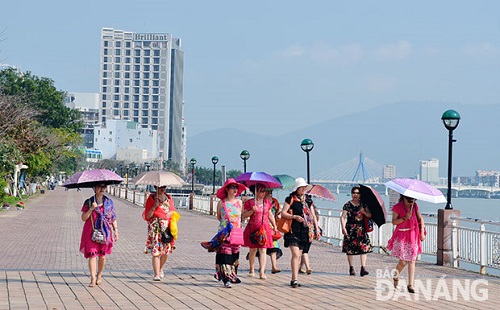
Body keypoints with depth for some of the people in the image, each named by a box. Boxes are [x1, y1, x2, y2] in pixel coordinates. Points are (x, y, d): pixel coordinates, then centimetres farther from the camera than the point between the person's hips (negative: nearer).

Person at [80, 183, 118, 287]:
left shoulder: (109, 202, 9)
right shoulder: (89, 202, 2)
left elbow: (113, 218, 12)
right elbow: (83, 218, 0)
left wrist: (116, 230, 5)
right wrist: (91, 209, -14)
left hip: (105, 232, 2)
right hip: (92, 232, -2)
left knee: (102, 255, 5)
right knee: (92, 255, -9)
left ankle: (99, 275, 24)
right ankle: (93, 279, -9)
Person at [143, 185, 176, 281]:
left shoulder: (169, 198, 11)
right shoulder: (151, 198, -1)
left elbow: (173, 212, 20)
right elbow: (147, 216, -5)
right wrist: (155, 206, -17)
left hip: (167, 228, 4)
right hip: (155, 228, -4)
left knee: (166, 251, 7)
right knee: (155, 251, -11)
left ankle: (160, 268, 34)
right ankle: (156, 274, -10)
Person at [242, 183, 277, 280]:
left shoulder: (267, 202, 11)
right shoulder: (249, 202, -1)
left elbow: (270, 215, 21)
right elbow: (243, 216, -2)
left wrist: (274, 226, 18)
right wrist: (252, 211, -16)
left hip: (265, 228, 2)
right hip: (253, 228, -2)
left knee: (263, 250, -7)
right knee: (253, 250, 7)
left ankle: (262, 272, -13)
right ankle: (252, 270, 23)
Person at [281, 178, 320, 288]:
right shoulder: (291, 199, -2)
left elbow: (313, 216, 18)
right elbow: (283, 213, -7)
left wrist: (317, 229, 12)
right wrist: (294, 217, -20)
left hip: (304, 231, 6)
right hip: (293, 230, -6)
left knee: (299, 255, 7)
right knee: (295, 254, -15)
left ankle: (294, 278, 14)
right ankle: (295, 279, -17)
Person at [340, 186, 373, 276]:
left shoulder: (363, 204, 9)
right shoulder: (348, 205, 0)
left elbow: (369, 215, 10)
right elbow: (343, 217, -4)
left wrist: (364, 212, -10)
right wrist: (343, 227, -16)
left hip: (361, 229, 2)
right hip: (350, 229, -2)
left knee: (364, 248, -9)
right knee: (350, 249, 3)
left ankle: (363, 268, -13)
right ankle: (351, 268, 15)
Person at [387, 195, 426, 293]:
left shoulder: (414, 206, 6)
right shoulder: (397, 207, -7)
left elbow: (420, 219, 13)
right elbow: (394, 222, -8)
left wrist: (422, 232, 5)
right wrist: (405, 218, -21)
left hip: (413, 236, 4)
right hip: (401, 236, -4)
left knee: (412, 261, -1)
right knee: (403, 261, -8)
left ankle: (410, 285, 0)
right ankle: (396, 276, 23)